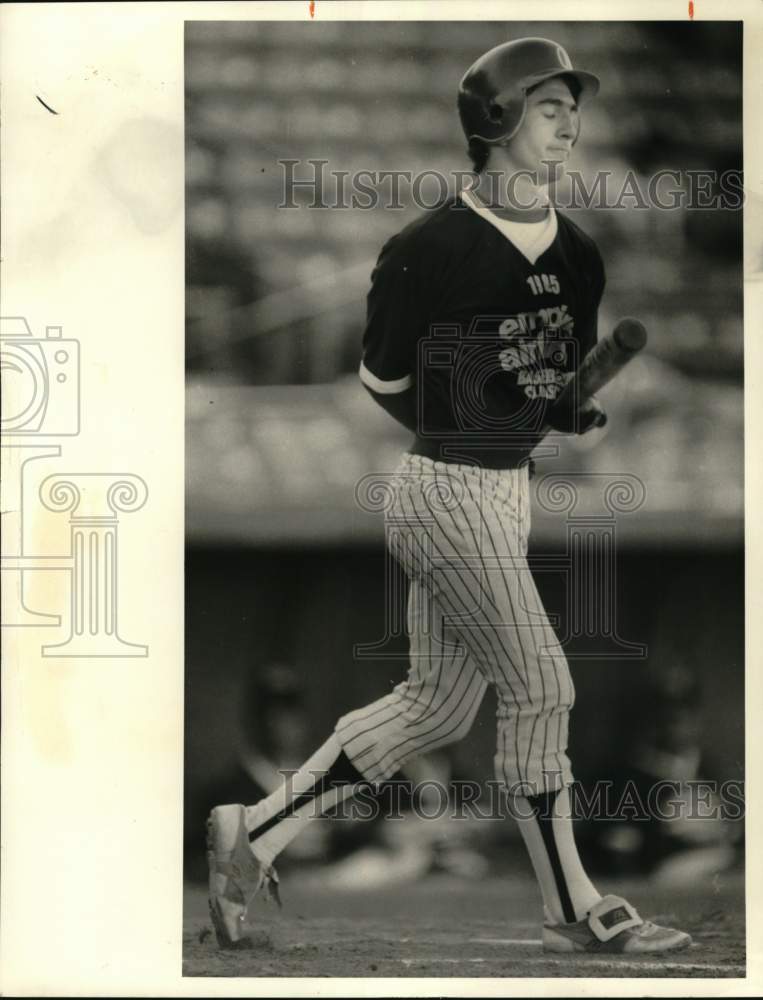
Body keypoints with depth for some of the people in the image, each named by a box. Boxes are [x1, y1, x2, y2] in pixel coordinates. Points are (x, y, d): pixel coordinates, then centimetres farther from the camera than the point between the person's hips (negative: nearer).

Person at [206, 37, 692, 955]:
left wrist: (589, 399, 0)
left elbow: (572, 399, 17)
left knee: (435, 707, 12)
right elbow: (384, 378, -5)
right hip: (450, 493, -9)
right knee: (540, 692, -3)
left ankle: (253, 834, 20)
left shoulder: (574, 254, 7)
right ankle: (575, 912, 11)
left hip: (506, 490, 9)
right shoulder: (434, 247, -15)